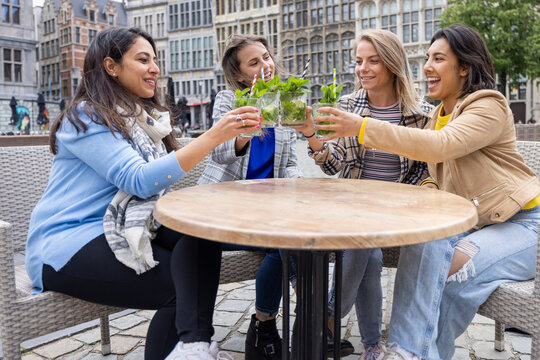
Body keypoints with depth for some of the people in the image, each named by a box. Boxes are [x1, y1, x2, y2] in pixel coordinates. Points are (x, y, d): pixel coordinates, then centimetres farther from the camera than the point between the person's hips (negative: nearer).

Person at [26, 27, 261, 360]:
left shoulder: (142, 117, 14)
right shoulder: (85, 116, -11)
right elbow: (138, 181, -23)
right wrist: (213, 137, -28)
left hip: (120, 229, 7)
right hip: (67, 245, -7)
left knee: (203, 227, -20)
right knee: (179, 286, -23)